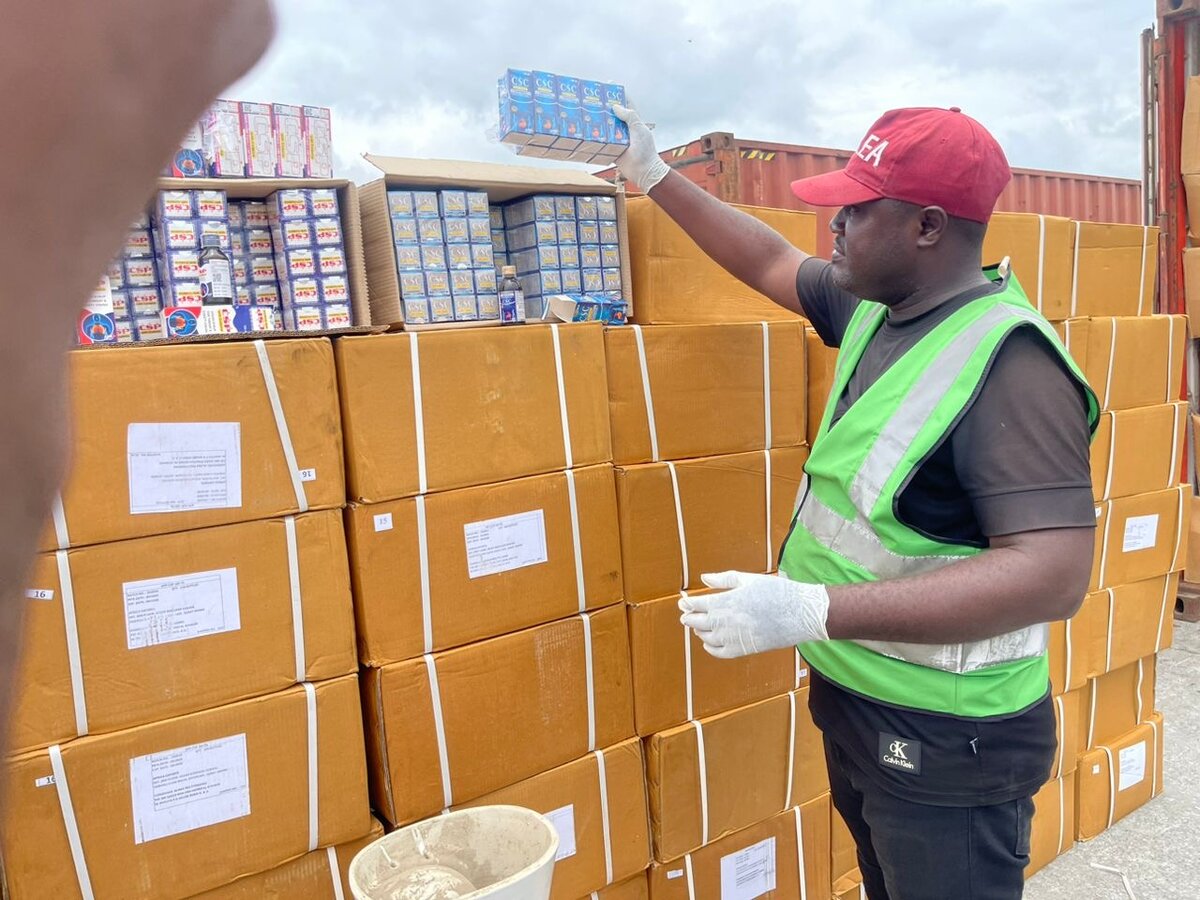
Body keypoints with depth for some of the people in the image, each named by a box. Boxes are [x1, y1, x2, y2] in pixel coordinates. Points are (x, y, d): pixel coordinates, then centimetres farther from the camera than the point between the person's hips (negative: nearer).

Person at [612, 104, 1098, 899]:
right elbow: (771, 263, 15)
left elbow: (1054, 574, -32)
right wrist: (652, 175, 17)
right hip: (853, 702, 8)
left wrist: (808, 611, -36)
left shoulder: (1008, 362, -25)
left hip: (945, 742, -8)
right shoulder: (877, 309, 0)